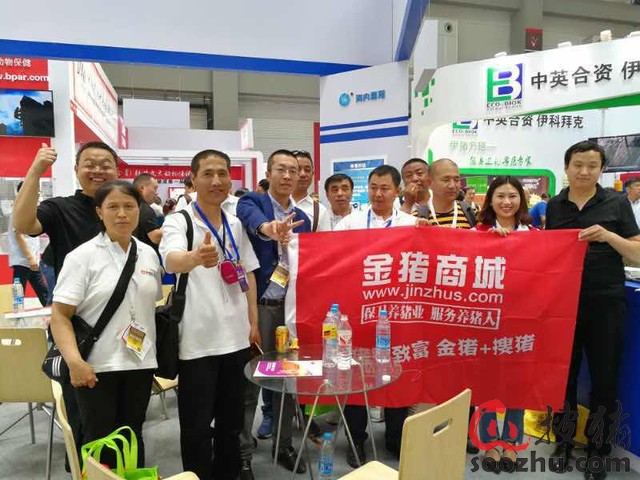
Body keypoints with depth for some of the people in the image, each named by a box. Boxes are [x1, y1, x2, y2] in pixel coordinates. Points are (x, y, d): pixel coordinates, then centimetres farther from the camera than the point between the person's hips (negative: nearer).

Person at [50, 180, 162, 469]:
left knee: (133, 436, 15)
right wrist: (74, 361, -24)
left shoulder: (149, 254, 6)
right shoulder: (82, 256, -7)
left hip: (140, 362, 4)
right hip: (97, 366, -3)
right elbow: (60, 315, -11)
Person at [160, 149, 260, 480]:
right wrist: (195, 257, -54)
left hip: (236, 336, 5)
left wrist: (254, 322, 8)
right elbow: (172, 261, -32)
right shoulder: (178, 222, -10)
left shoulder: (236, 225, 6)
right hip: (197, 340, -5)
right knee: (197, 426, 8)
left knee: (231, 421, 19)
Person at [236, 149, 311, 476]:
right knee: (248, 383, 5)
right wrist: (270, 228, -52)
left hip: (291, 308, 5)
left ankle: (284, 445, 33)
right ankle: (242, 454, 21)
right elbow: (252, 218, -31)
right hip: (256, 306, -5)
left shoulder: (302, 219, 11)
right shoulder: (252, 202, -5)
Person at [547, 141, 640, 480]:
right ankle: (563, 441, 30)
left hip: (605, 303, -2)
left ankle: (598, 449, 27)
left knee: (604, 378, 9)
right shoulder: (554, 206, 5)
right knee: (563, 374, 12)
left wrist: (608, 236, -19)